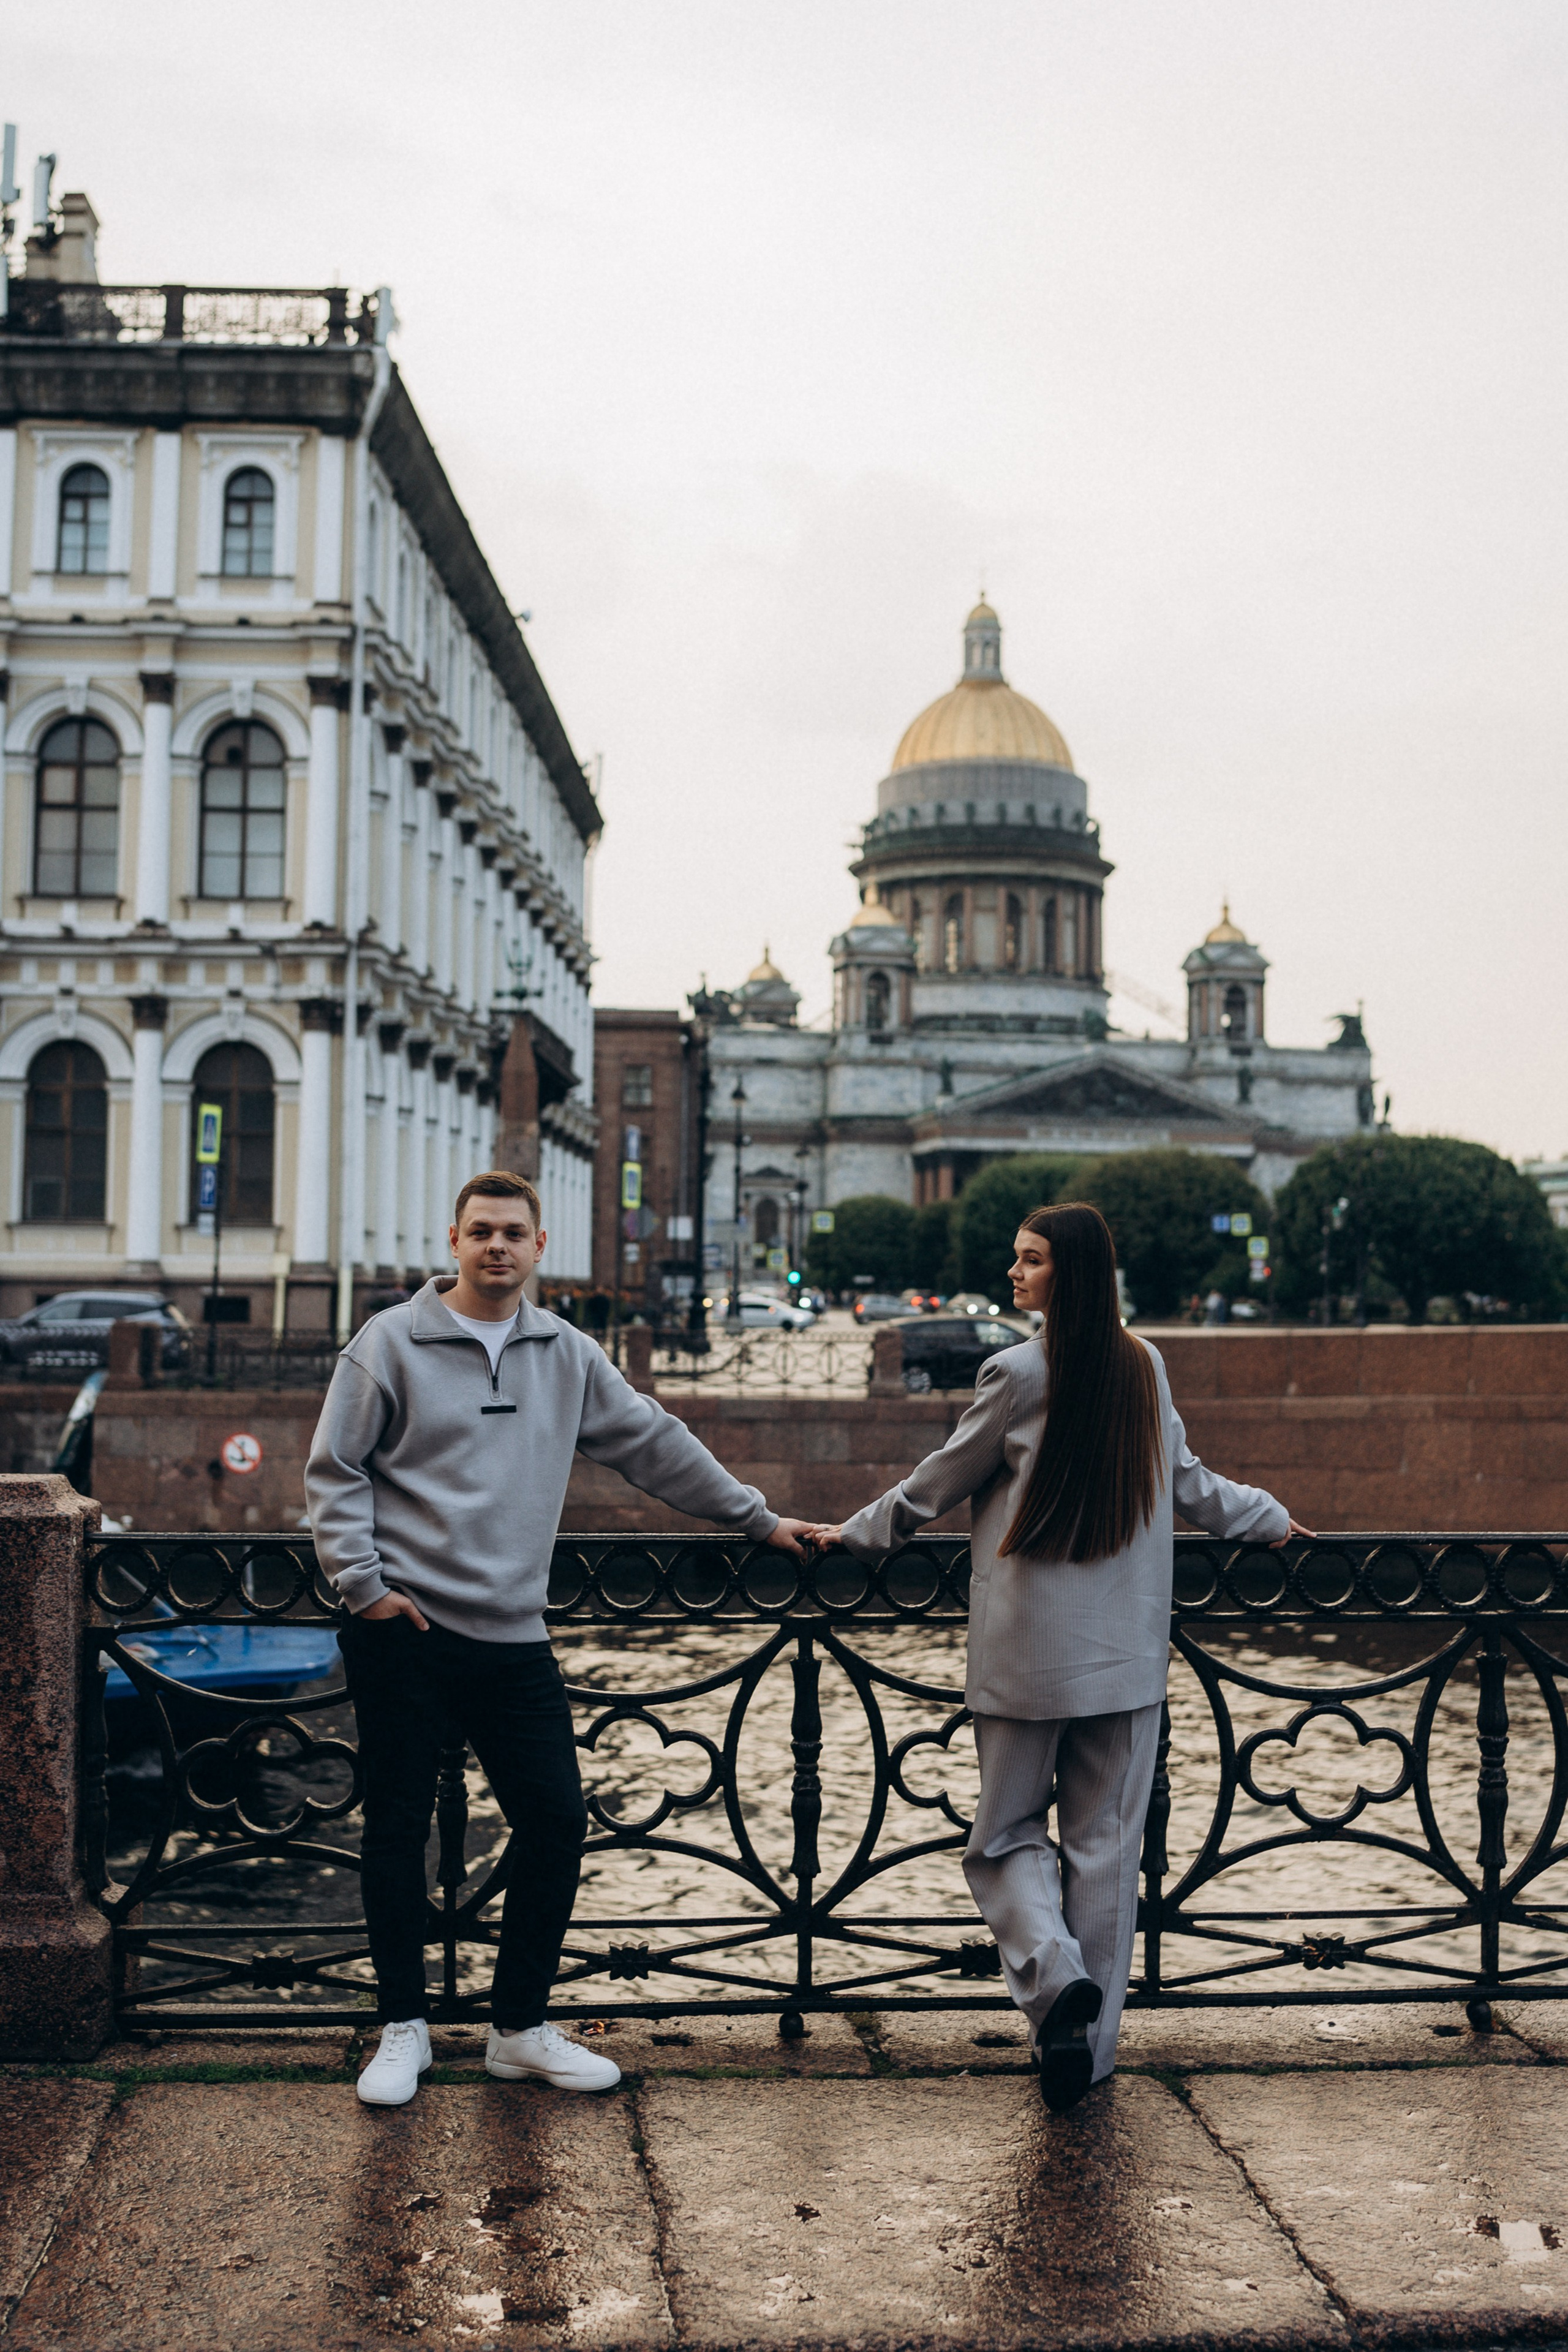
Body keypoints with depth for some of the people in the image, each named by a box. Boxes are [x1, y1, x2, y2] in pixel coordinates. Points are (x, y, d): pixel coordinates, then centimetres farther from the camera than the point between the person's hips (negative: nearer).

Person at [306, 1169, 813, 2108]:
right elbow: (334, 1470, 0)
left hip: (516, 1640, 4)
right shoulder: (392, 1342, -1)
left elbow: (657, 1445, 19)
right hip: (404, 1635, -4)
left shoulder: (570, 1357, 11)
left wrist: (759, 1518, 20)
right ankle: (404, 2028, 19)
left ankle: (521, 2028, 17)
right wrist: (363, 1583, -9)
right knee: (399, 1827, 4)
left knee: (557, 1821, 2)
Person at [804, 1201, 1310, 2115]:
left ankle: (1056, 1971, -15)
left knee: (1008, 1833, 9)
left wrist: (856, 1533, 15)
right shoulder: (1147, 1367, 4)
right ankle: (1091, 2044, 15)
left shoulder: (1020, 1373, -11)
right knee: (1106, 1842, 10)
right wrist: (1268, 1518, 35)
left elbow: (941, 1482, 0)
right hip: (1130, 1653, 5)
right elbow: (1186, 1482, 16)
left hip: (1030, 1654, -4)